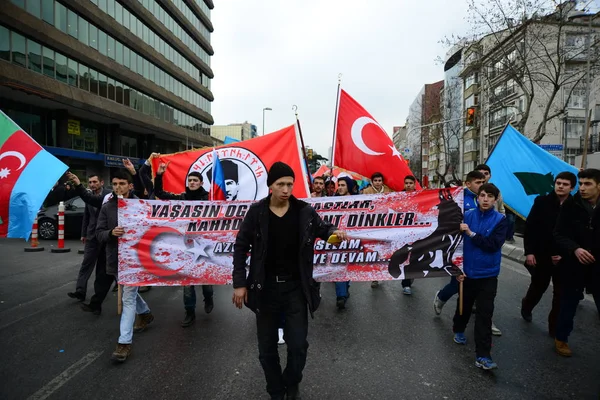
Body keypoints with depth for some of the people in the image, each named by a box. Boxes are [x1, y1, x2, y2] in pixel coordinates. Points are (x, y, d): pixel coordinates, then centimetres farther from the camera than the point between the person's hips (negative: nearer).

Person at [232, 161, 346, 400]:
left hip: (295, 287, 0)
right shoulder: (256, 212, -7)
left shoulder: (305, 211, -6)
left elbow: (322, 228, 12)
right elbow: (241, 247, 0)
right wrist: (239, 283, -3)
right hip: (265, 288, 0)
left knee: (298, 345, 5)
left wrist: (334, 232, -13)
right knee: (267, 348, 12)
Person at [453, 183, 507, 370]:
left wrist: (471, 233, -23)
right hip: (467, 271, 1)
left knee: (484, 314, -1)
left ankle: (482, 356, 5)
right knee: (464, 305, 20)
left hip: (488, 275, -1)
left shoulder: (500, 220, -7)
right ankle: (458, 330, 47)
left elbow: (493, 245, -18)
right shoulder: (467, 216, -6)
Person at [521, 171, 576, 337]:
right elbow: (529, 227, -6)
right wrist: (529, 251, -10)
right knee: (538, 286, 14)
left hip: (563, 258, 1)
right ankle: (526, 307, 44)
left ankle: (555, 328, 21)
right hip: (541, 255, -1)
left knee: (561, 293, 7)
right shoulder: (542, 202, -6)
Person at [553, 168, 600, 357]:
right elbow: (559, 235, -6)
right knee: (568, 305, 14)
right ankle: (561, 338, 32)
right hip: (575, 265, 0)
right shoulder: (570, 205, -7)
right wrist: (574, 249, -23)